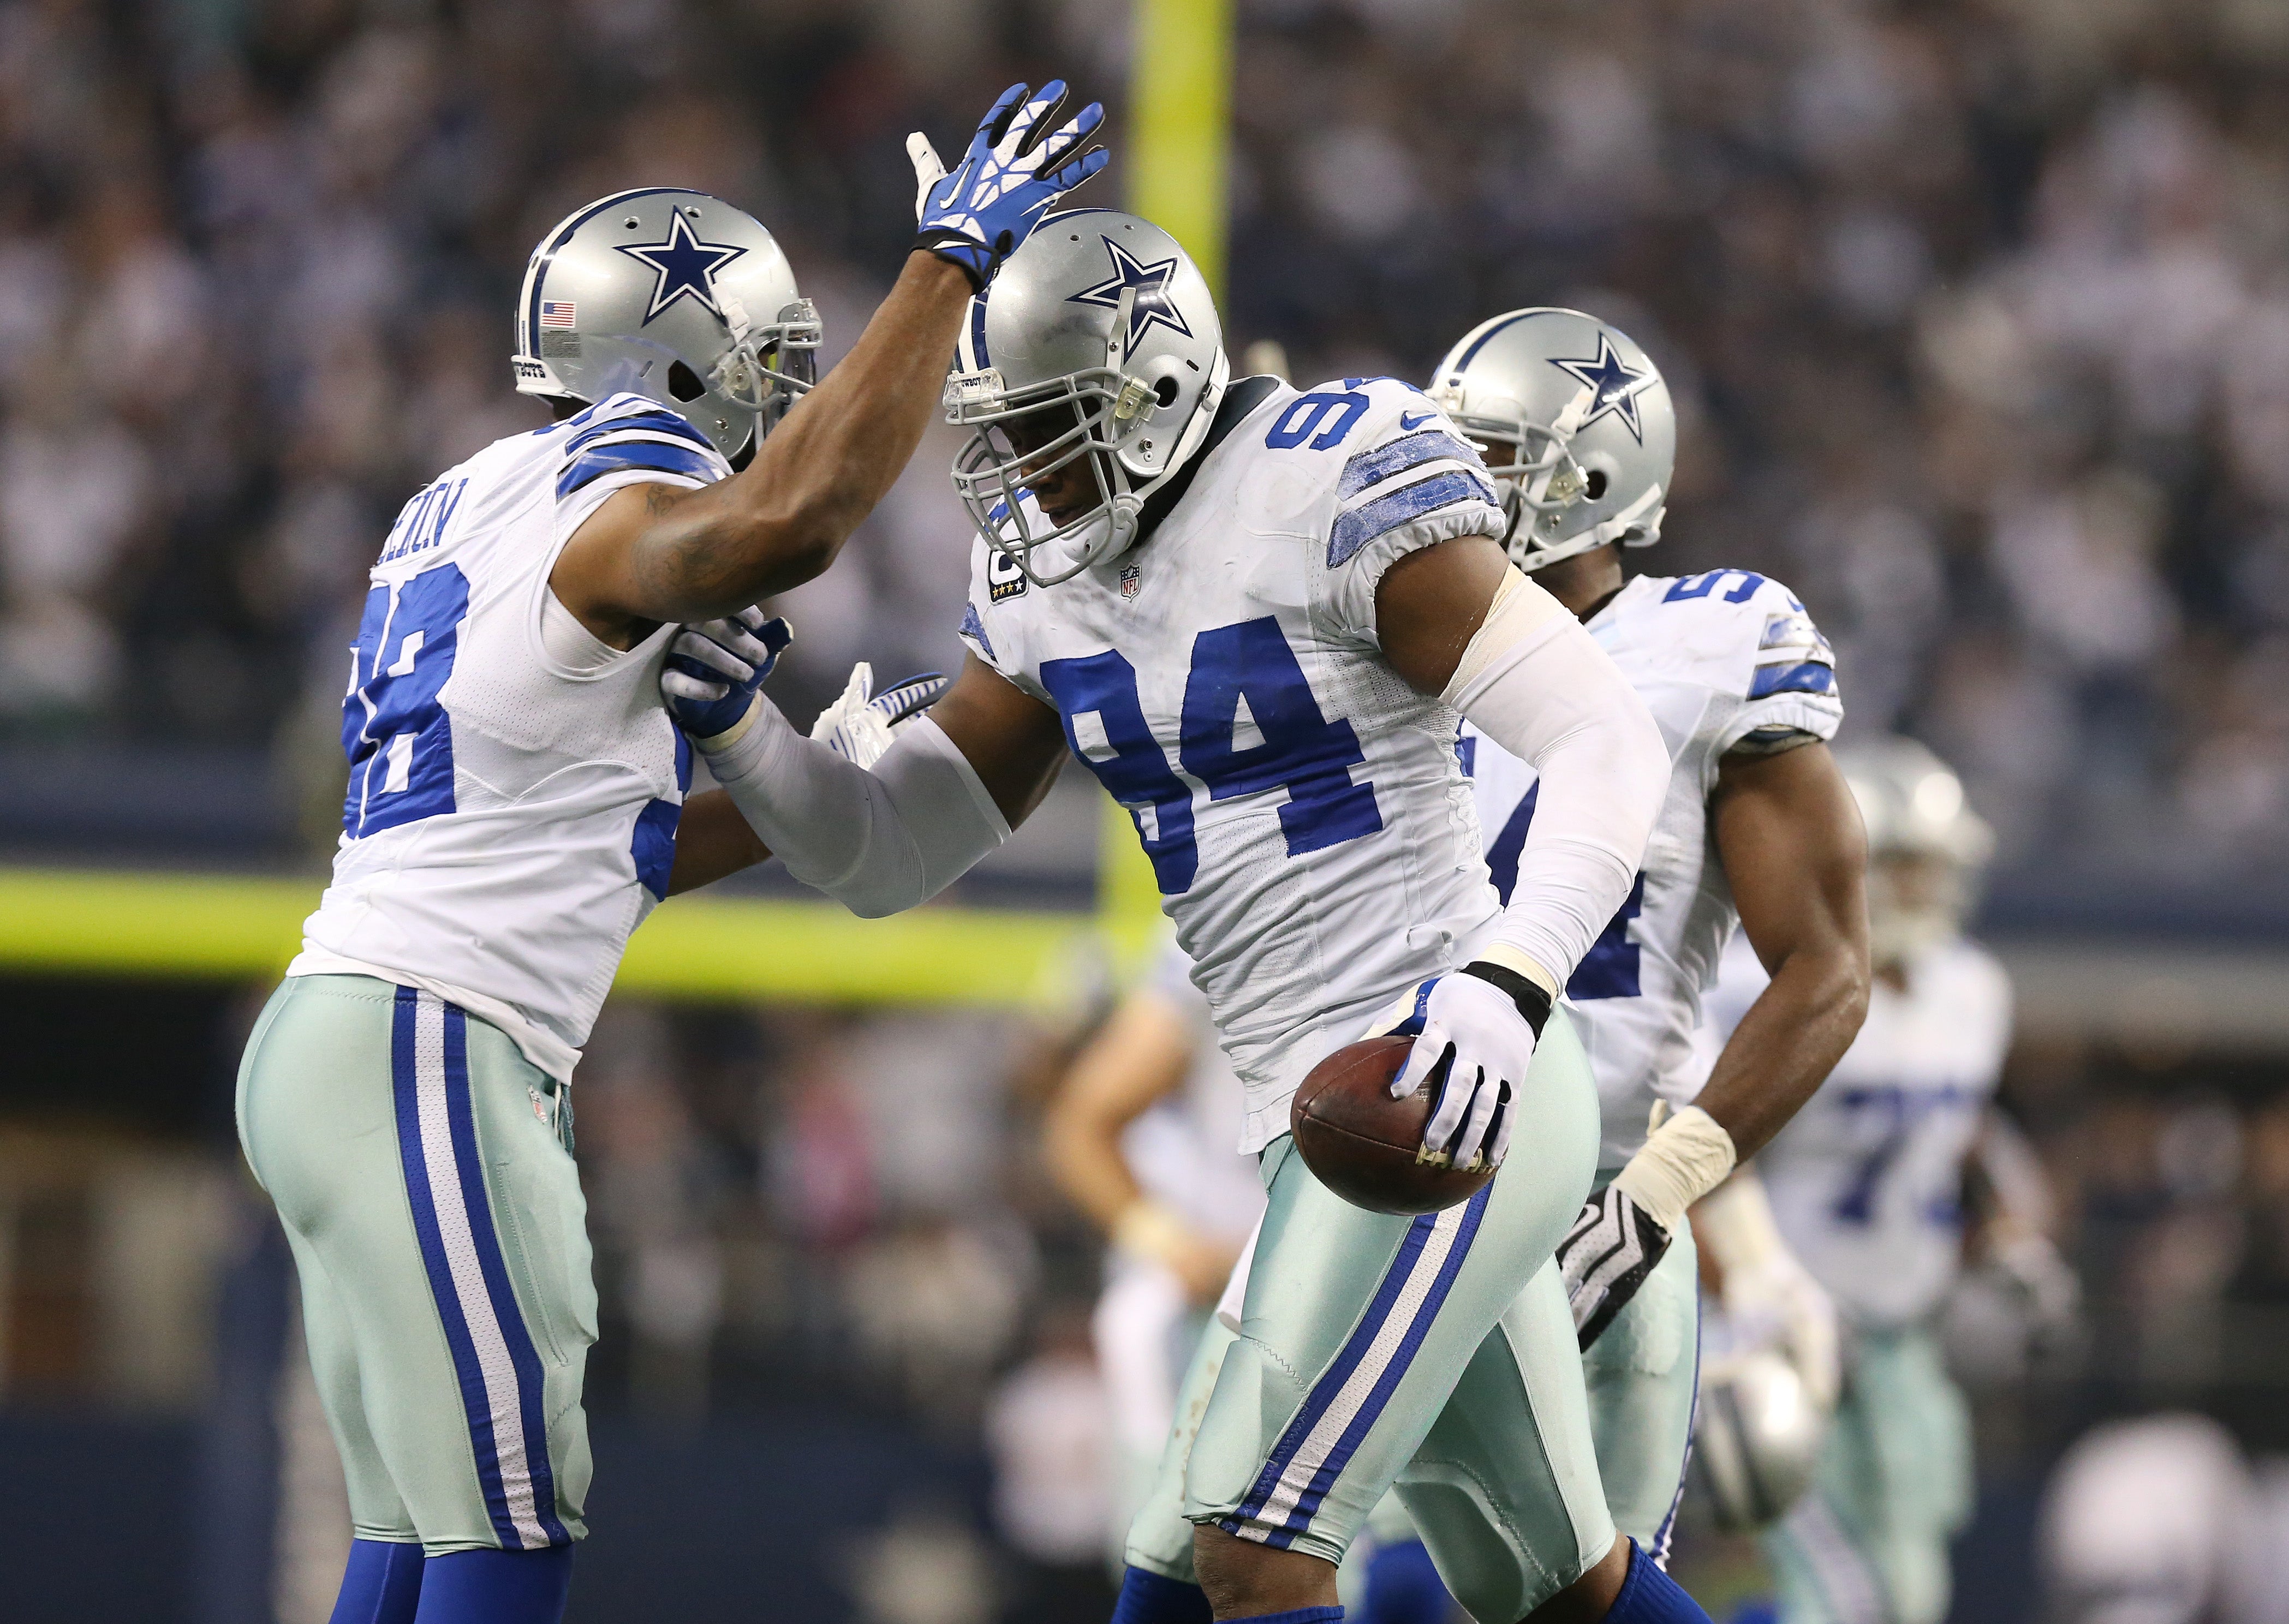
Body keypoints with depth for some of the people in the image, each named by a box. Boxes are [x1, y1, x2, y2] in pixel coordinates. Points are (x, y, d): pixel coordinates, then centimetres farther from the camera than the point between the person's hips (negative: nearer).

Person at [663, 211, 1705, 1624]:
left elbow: (1609, 743, -19)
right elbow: (885, 857, 13)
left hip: (1443, 1089, -9)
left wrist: (1508, 983, -33)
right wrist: (737, 723, -5)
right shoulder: (1047, 581, 10)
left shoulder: (1330, 495, -15)